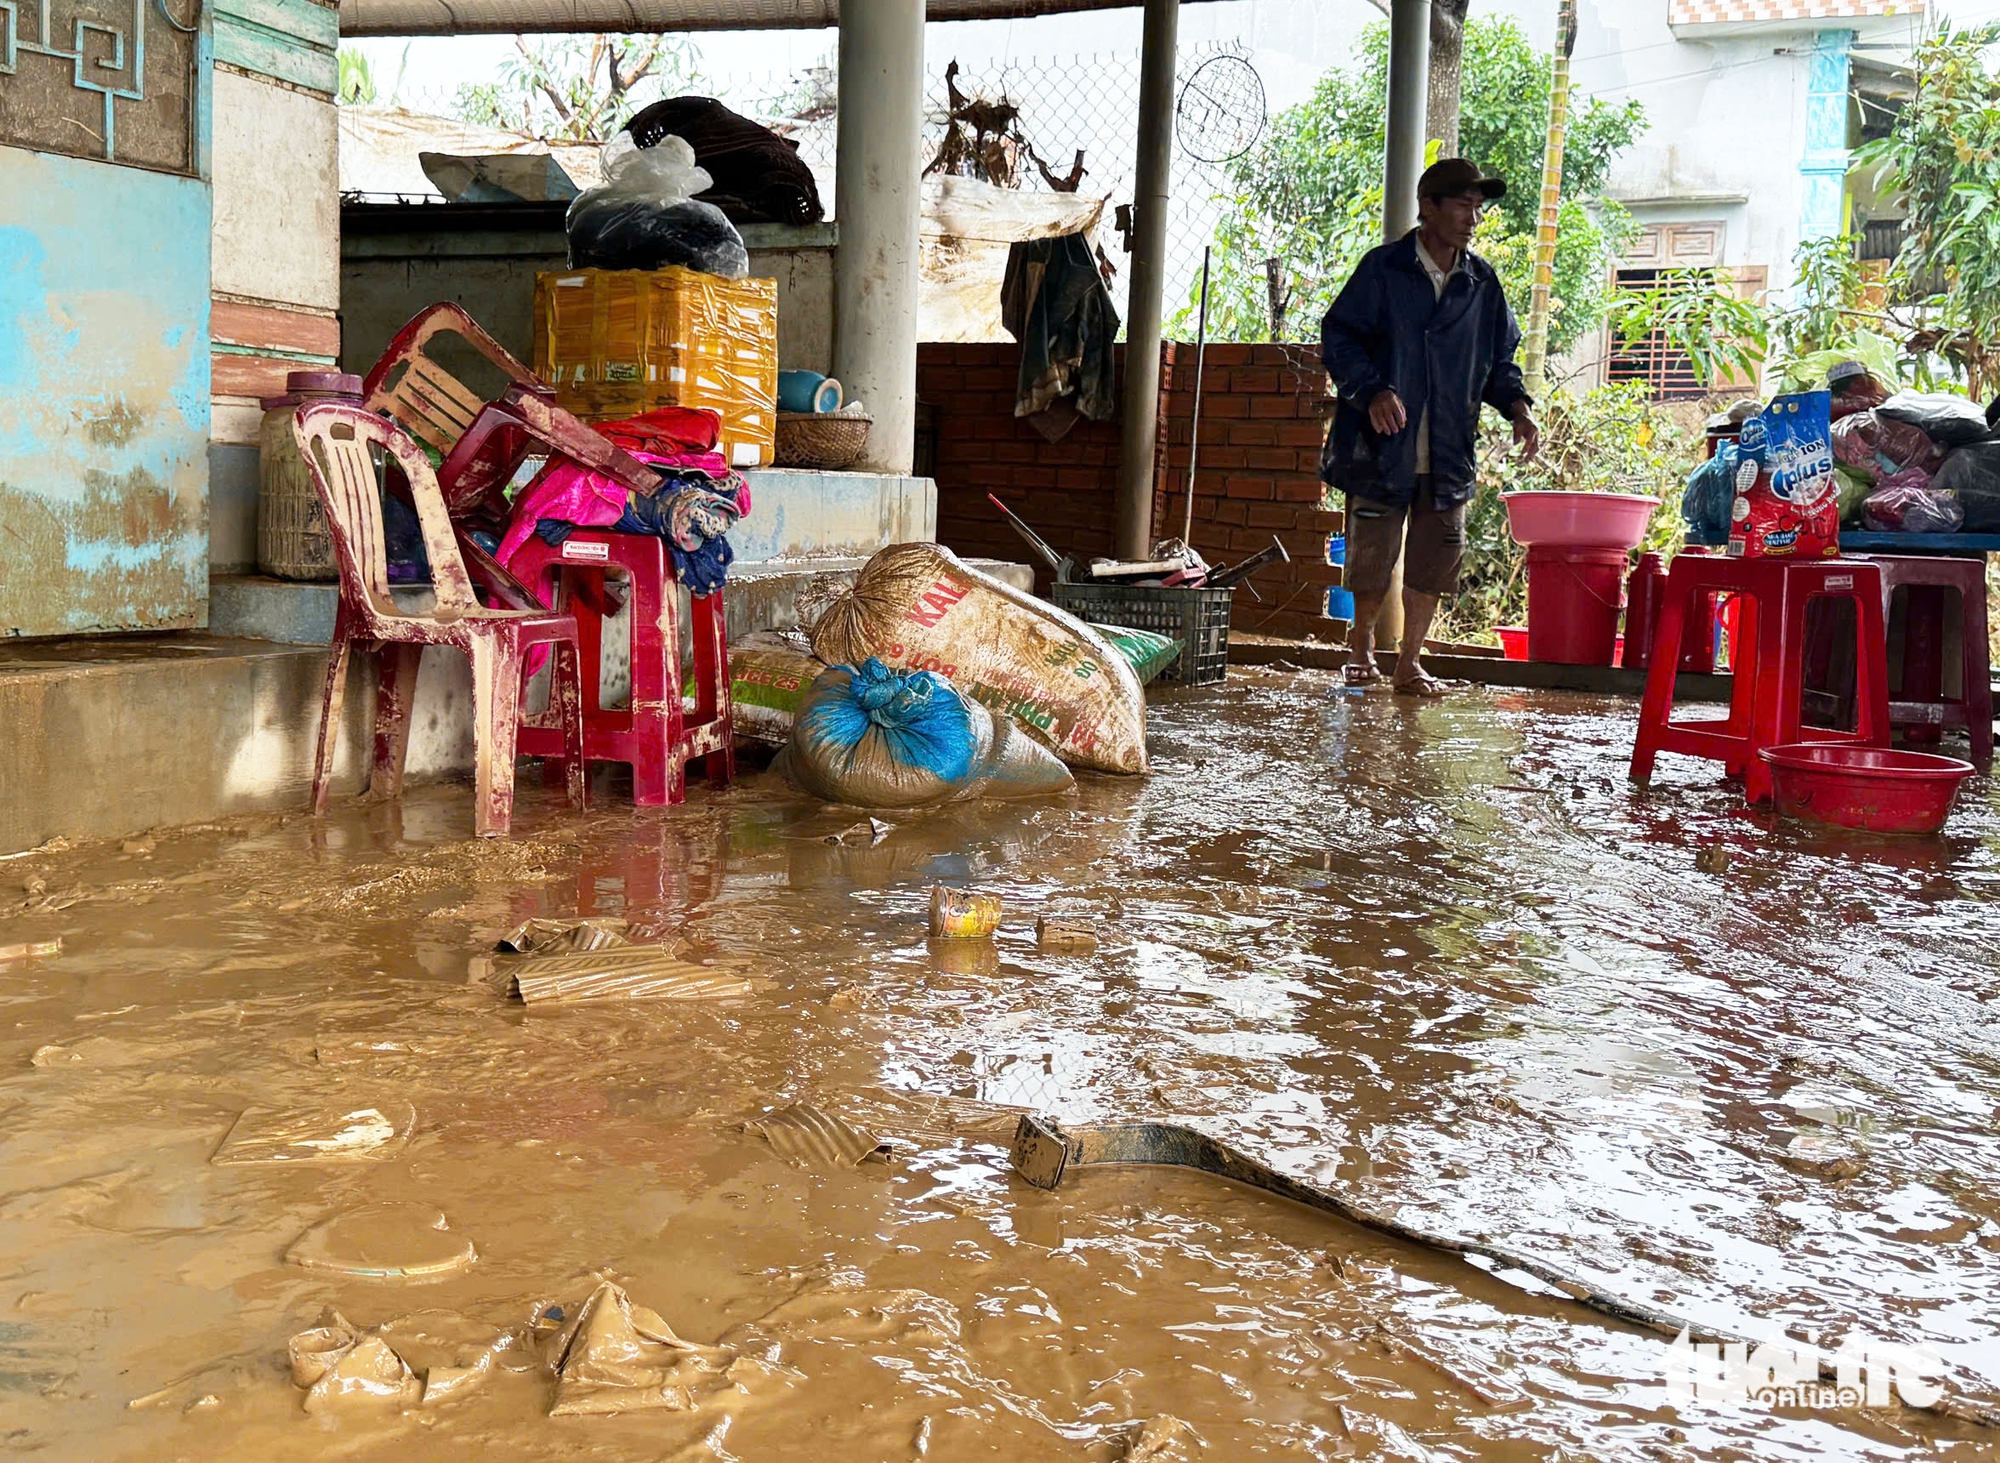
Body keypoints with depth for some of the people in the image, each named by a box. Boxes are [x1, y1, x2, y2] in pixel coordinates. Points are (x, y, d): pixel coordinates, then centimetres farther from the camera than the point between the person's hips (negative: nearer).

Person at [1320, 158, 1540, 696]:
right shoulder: (1383, 269, -3)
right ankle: (1360, 643, 31)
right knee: (1371, 558, 3)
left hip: (1448, 454, 4)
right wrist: (1371, 390, -22)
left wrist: (1517, 407, -1)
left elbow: (1499, 358, 17)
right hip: (1380, 448, -3)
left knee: (1434, 559, 3)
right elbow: (1338, 336, -6)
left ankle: (1408, 663, 18)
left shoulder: (1482, 282, 10)